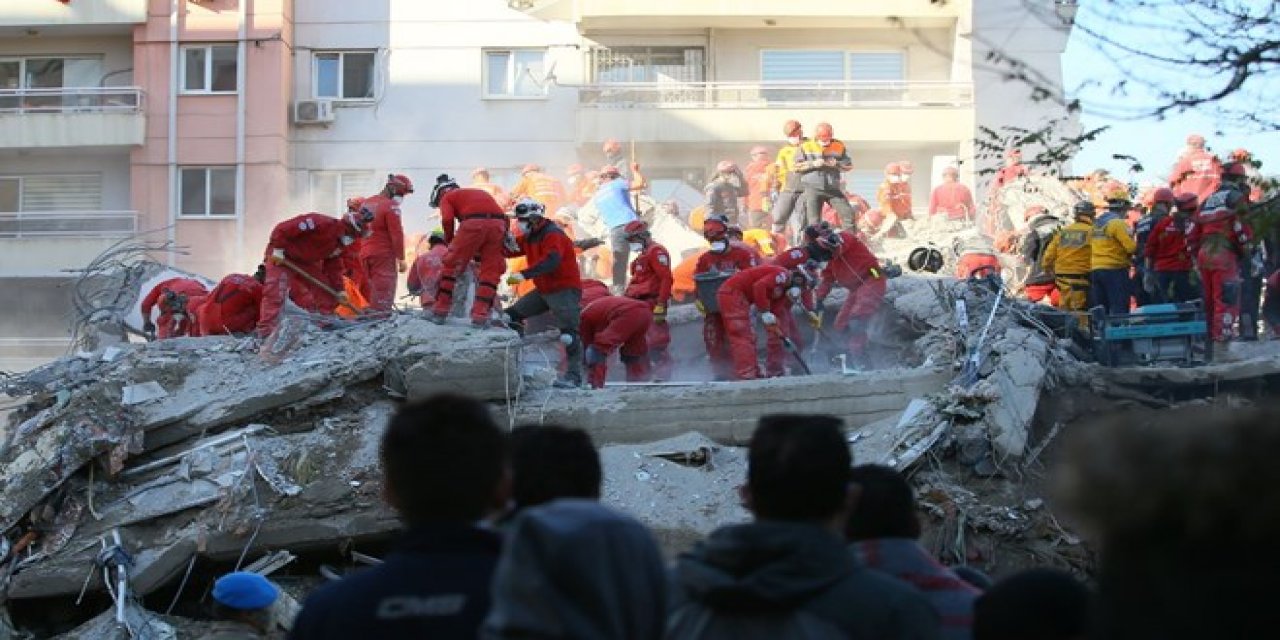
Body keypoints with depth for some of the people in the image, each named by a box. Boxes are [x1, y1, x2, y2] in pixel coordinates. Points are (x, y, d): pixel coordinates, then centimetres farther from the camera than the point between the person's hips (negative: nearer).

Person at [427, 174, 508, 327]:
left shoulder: (447, 197, 20)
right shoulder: (480, 193, 37)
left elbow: (447, 219, 1)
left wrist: (449, 239, 17)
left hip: (474, 223, -4)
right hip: (498, 223, 4)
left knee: (452, 265, 8)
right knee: (490, 270, 10)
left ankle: (440, 312, 10)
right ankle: (480, 316, 3)